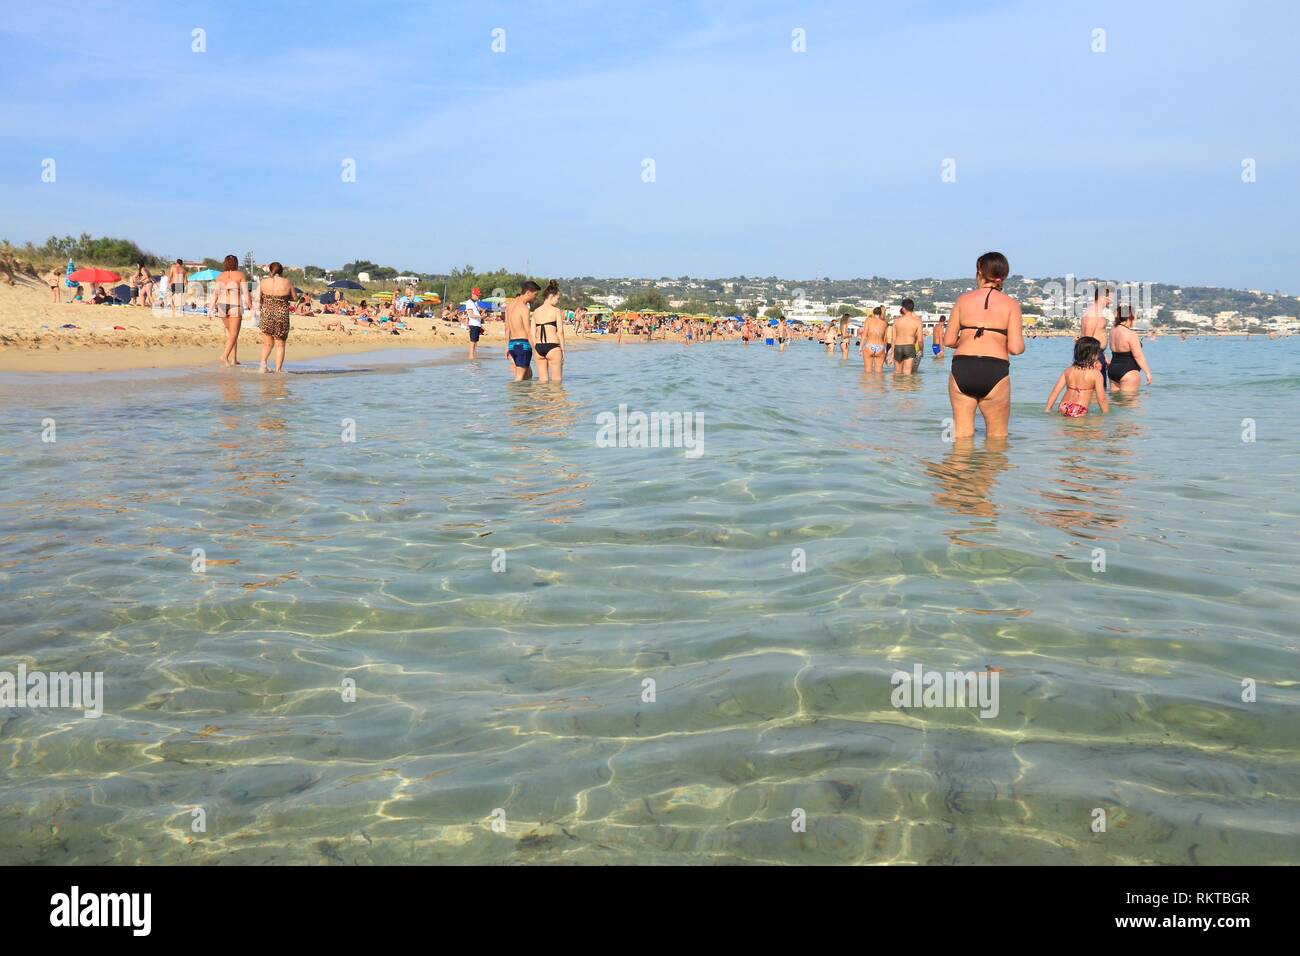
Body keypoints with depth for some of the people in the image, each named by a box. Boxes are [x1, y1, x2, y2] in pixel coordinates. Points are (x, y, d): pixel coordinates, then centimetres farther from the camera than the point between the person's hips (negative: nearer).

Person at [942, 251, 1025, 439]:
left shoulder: (963, 299, 8)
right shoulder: (1011, 304, 3)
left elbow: (948, 340, 5)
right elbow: (1015, 348, -5)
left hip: (961, 369, 2)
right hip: (995, 370, -2)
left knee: (961, 434, 11)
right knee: (997, 437, 10)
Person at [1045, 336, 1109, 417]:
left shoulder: (1068, 370, 12)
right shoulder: (1096, 373, -1)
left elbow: (1055, 391, 11)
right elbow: (1101, 399, -3)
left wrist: (1047, 410, 16)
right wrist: (1106, 414, 9)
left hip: (1063, 409, 6)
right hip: (1079, 412, -6)